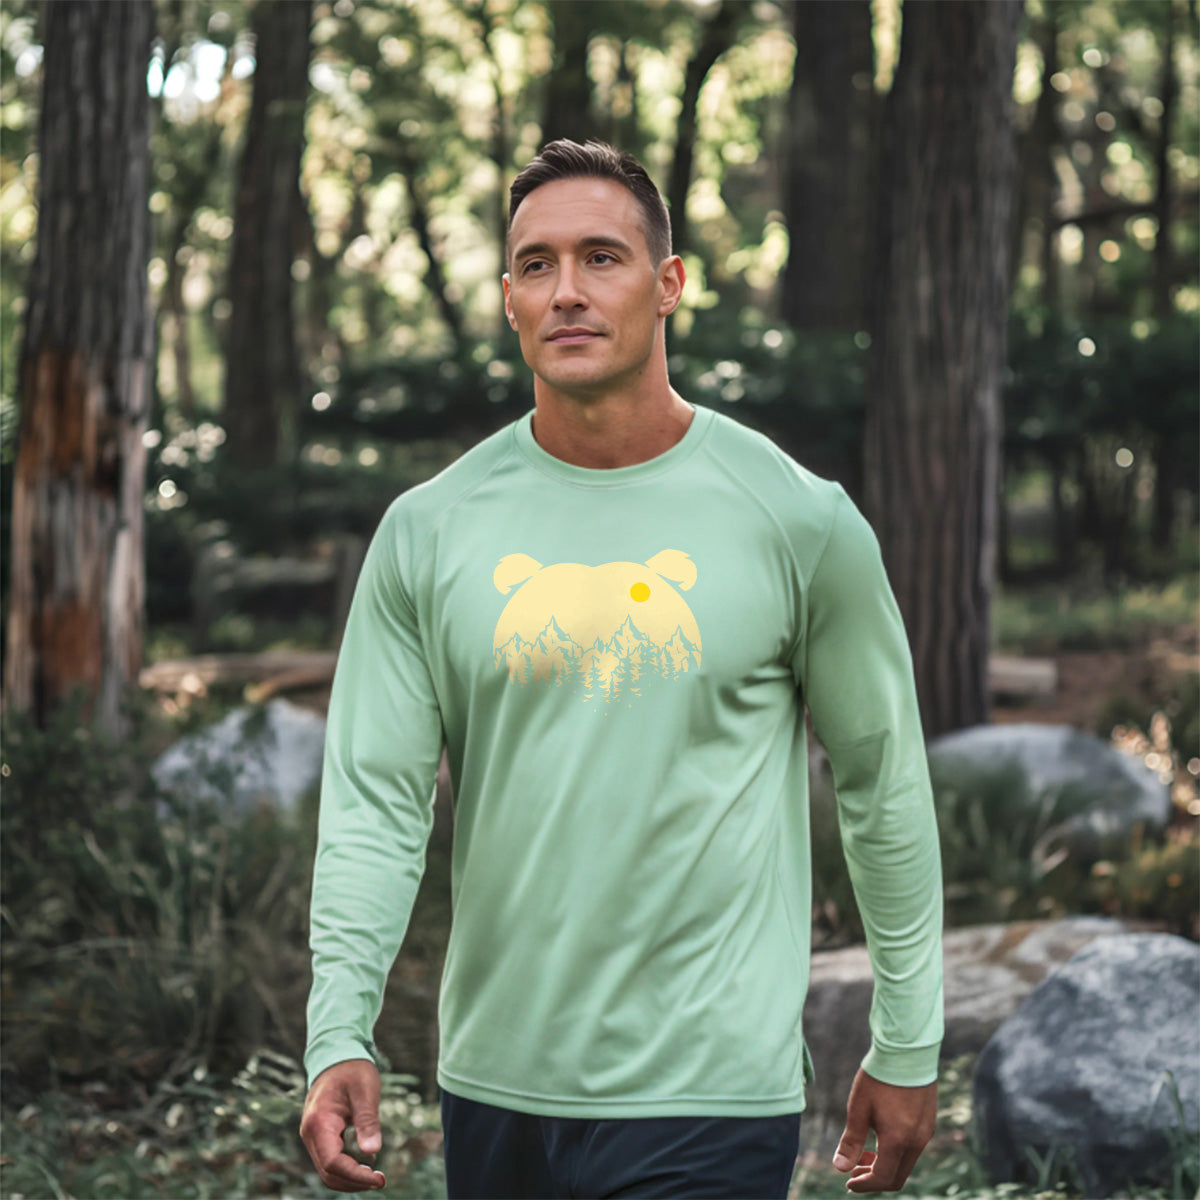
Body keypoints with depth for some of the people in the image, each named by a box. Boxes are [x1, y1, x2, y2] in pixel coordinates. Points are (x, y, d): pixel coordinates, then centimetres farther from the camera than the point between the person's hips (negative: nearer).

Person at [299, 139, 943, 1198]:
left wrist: (907, 1049, 7)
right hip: (493, 1087, 3)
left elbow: (884, 785, 4)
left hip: (707, 1097, -3)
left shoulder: (797, 519, -4)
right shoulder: (427, 532, 1)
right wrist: (340, 1036, -14)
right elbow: (375, 800, -1)